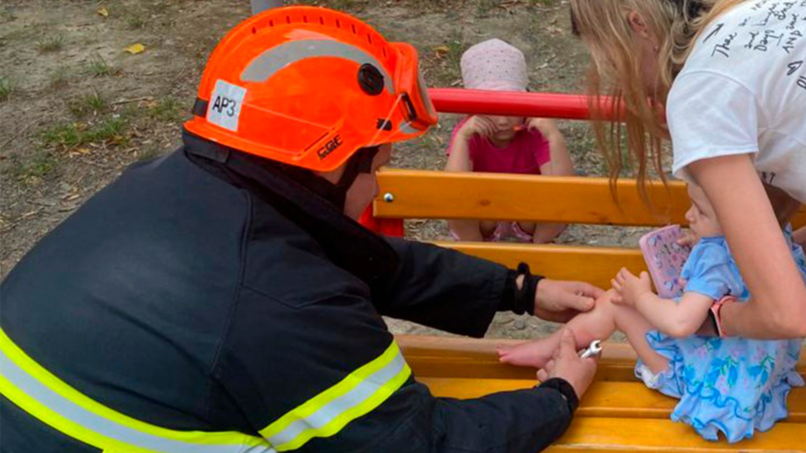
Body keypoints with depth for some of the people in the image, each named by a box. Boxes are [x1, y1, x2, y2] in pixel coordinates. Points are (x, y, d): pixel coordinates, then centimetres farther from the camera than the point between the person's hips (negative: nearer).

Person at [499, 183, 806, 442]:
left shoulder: (715, 255, -27)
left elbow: (681, 323, -34)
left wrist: (641, 296, -14)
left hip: (712, 377, -9)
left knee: (616, 305, -2)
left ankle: (550, 349, 18)